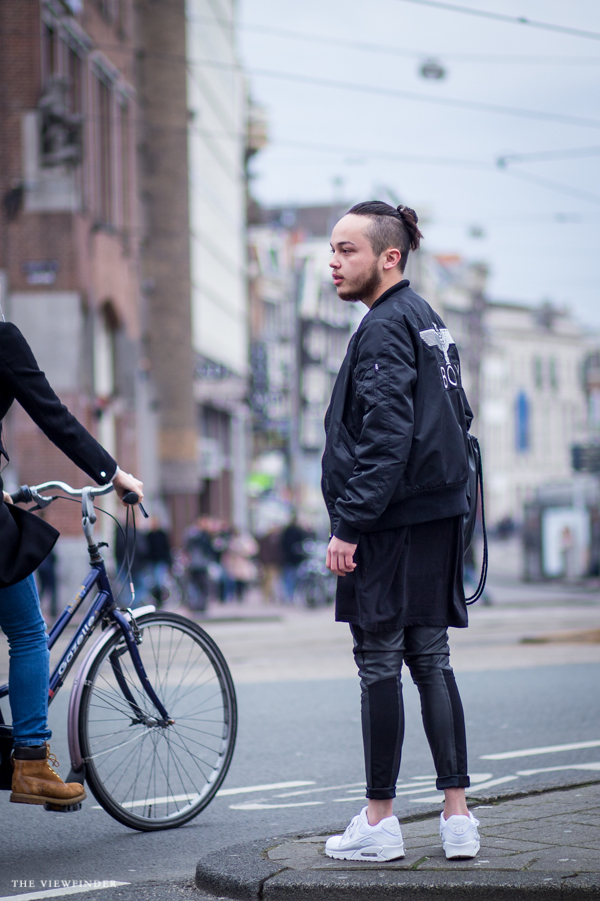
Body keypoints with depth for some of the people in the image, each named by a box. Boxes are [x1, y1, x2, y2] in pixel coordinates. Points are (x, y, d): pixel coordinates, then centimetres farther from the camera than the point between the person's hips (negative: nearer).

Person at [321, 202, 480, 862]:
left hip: (393, 523, -9)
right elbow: (458, 416, 21)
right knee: (430, 660, 10)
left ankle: (379, 821, 4)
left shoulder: (384, 328, -13)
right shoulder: (428, 322, 16)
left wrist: (350, 524, -19)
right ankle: (456, 815, 10)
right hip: (439, 515, 9)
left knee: (379, 663, -2)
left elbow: (386, 437, -21)